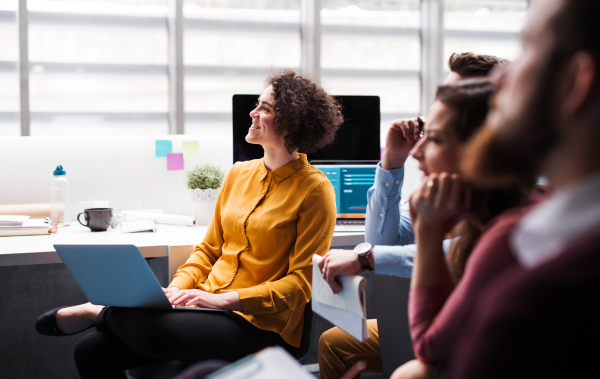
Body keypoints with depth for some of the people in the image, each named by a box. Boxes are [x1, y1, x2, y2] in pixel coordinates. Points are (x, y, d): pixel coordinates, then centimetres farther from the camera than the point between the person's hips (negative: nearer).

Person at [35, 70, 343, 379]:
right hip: (209, 306, 6)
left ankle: (101, 312, -1)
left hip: (260, 325, -6)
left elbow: (300, 282, -10)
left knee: (152, 329, -31)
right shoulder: (239, 174, 14)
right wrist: (177, 288, -1)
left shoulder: (314, 190, -7)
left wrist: (226, 299, -18)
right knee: (92, 351, -11)